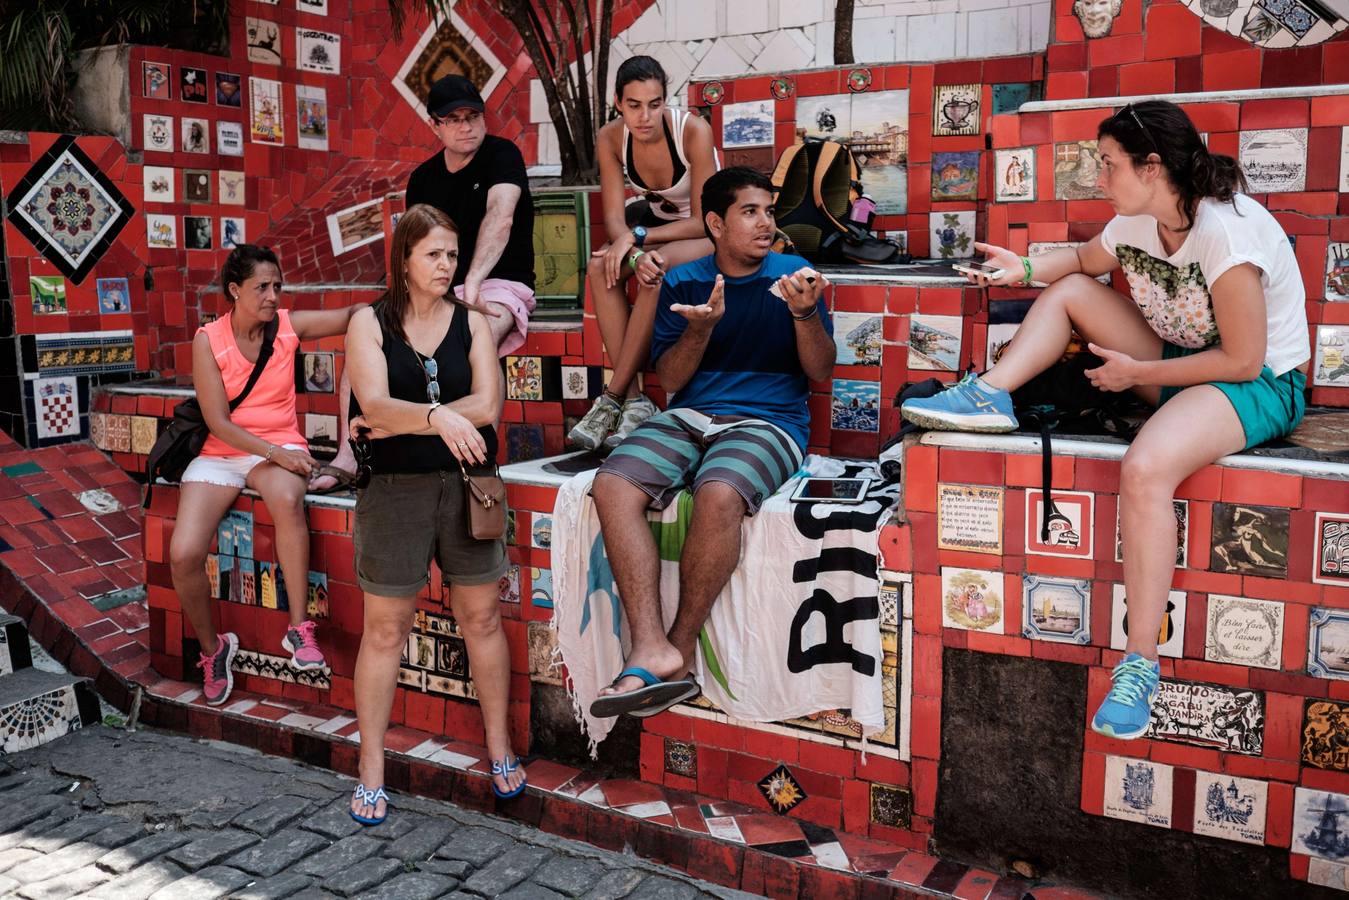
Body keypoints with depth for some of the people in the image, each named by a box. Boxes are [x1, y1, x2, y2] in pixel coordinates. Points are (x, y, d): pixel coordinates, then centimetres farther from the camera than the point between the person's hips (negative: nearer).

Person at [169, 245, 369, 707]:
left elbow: (352, 316, -2)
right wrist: (275, 454, -21)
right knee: (183, 554, -20)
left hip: (280, 447, 0)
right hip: (221, 452, 0)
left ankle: (299, 628, -27)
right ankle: (212, 647, 9)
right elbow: (218, 422, -10)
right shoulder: (208, 340, -6)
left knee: (287, 499, -39)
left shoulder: (289, 325, 0)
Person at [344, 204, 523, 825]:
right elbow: (374, 405, -15)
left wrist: (399, 421, -12)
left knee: (481, 617, 9)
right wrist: (439, 417, -34)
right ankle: (371, 769, 17)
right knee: (384, 629, 4)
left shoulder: (472, 322, 5)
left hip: (465, 483, 2)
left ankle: (499, 747, 25)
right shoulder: (370, 323, 0)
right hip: (394, 489, -2)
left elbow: (486, 405, -9)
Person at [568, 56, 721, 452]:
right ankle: (635, 399, -28)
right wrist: (635, 252, -37)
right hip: (657, 220, 5)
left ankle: (612, 398, -28)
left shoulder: (694, 131, -25)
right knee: (600, 267, -26)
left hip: (708, 233, -4)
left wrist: (638, 237, -32)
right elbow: (614, 217, -15)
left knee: (655, 273, -35)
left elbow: (703, 221, -22)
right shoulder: (611, 138, -12)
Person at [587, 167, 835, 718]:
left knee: (719, 495, -37)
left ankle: (681, 645, -20)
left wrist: (805, 313, -14)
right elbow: (669, 379, 8)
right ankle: (651, 649, -32)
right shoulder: (682, 282, 15)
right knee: (612, 485, -27)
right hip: (688, 418, 3)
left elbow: (821, 371, 5)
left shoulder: (793, 276, 11)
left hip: (767, 422, -2)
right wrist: (702, 326, -10)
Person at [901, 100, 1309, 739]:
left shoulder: (1226, 231, -27)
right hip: (1181, 363, 9)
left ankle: (1139, 664, -28)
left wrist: (1137, 373, -17)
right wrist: (1024, 267, 2)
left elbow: (1242, 360, -24)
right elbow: (1084, 259, 20)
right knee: (1070, 291, 2)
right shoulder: (1135, 223, -3)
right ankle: (989, 397, -6)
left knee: (1145, 469, -36)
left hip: (1262, 386, -9)